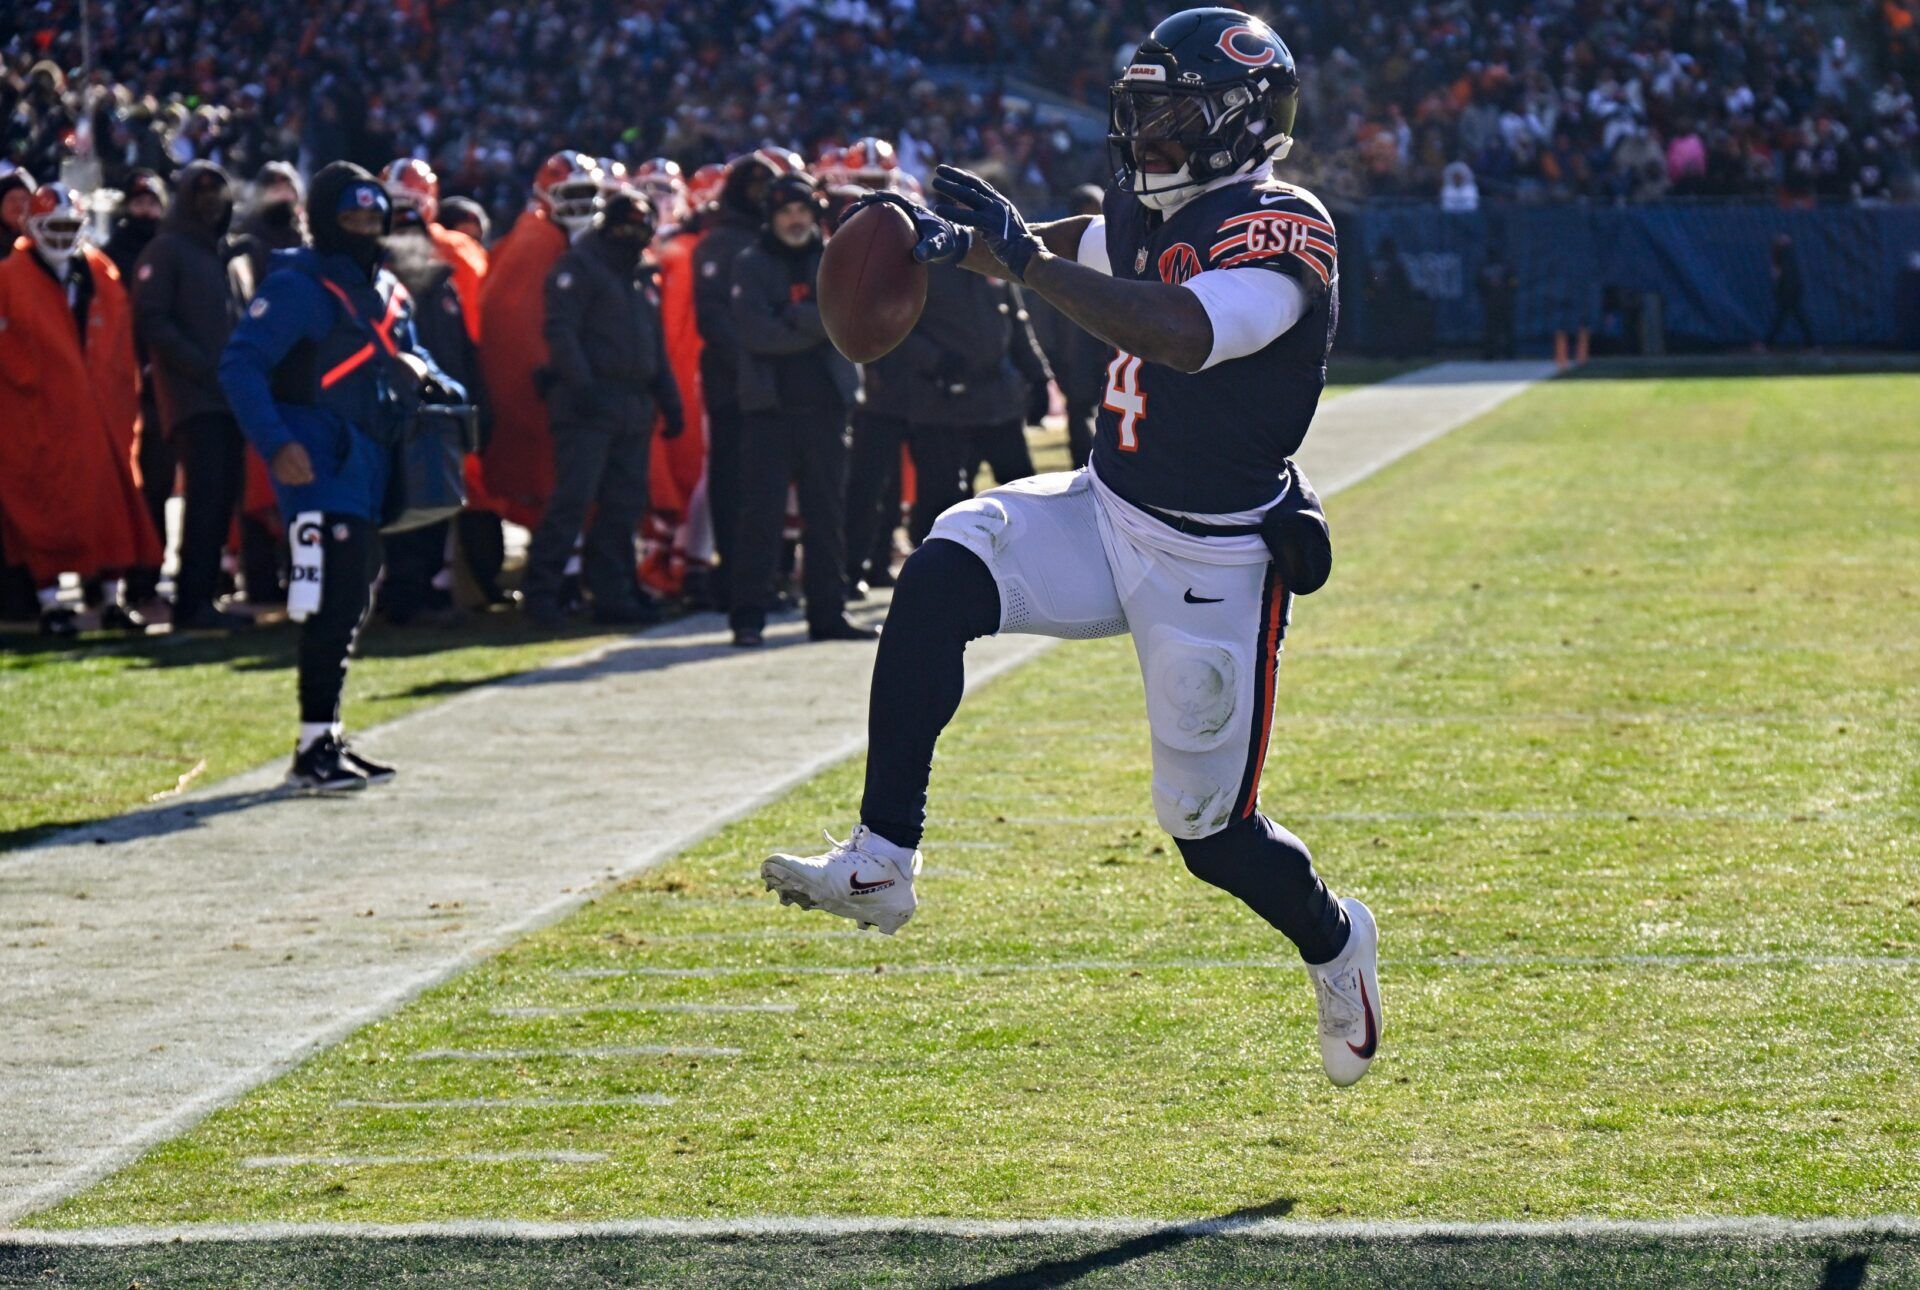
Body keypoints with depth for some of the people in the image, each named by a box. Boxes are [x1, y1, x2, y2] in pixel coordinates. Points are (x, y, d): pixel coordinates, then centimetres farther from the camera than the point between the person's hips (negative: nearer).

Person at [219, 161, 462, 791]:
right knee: (331, 602, -15)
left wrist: (436, 386, 7)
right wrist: (276, 443, -26)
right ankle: (313, 747, -13)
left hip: (366, 466, 9)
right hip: (318, 463, -9)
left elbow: (407, 360, 30)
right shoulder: (298, 287, -10)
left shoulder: (386, 292, 17)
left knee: (350, 603, 12)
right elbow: (241, 365, -16)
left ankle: (326, 739, 20)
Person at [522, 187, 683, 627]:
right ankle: (541, 593, -11)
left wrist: (670, 402, 19)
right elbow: (561, 330, -12)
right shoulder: (579, 267, -2)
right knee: (573, 497, -13)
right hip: (588, 405, -8)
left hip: (634, 408, 8)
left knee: (624, 505, 6)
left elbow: (655, 349, 27)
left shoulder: (642, 279, 22)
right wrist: (580, 383, -22)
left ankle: (613, 594, 11)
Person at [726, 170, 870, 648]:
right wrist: (818, 328, -9)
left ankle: (827, 613, 12)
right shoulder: (751, 264, 2)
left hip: (824, 402, 3)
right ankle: (749, 614, -6)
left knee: (827, 512, 7)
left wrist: (792, 316, -13)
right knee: (761, 510, -7)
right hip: (769, 404, -3)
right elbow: (755, 331, -11)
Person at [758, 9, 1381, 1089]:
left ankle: (1335, 940, 35)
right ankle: (882, 863, -20)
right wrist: (966, 243, 7)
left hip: (1215, 565, -7)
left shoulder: (1282, 233, -21)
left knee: (1212, 830, 2)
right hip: (1106, 515, 7)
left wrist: (1021, 254, -39)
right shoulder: (1152, 213, 5)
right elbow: (1078, 252, 28)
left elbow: (1184, 336, -39)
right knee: (941, 579, -20)